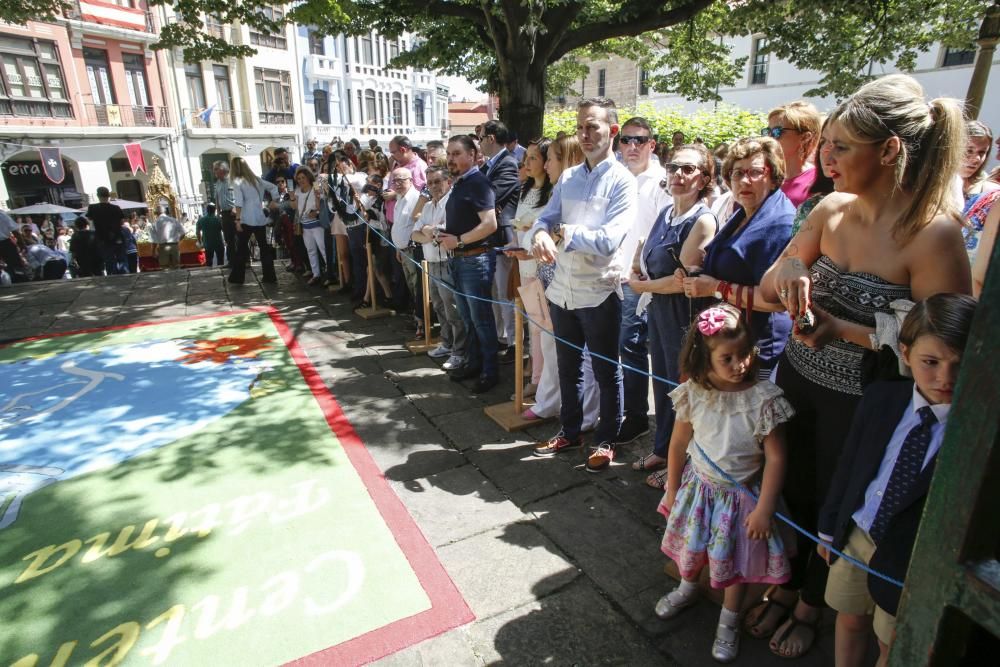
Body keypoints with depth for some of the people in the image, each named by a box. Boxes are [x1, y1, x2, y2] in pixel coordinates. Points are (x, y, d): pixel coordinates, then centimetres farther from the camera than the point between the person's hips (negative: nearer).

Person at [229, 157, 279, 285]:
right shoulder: (256, 179, 10)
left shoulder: (237, 181, -6)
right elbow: (273, 187, 15)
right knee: (264, 247, 8)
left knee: (241, 248, 6)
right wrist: (274, 202, 14)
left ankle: (237, 277, 12)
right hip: (260, 219, 5)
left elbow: (239, 203, -13)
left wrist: (238, 220, -12)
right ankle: (269, 276, 9)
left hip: (246, 220, -5)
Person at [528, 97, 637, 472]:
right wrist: (540, 234, -21)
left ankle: (606, 440, 28)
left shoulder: (622, 181, -9)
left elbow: (608, 241, -20)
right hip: (562, 289, 6)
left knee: (606, 371, 9)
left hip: (598, 292, -6)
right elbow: (545, 218, 2)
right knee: (568, 367, 19)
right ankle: (569, 431, 37)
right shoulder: (567, 177, 10)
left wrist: (562, 233, -13)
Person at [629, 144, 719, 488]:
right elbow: (646, 258, 12)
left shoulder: (703, 221, -17)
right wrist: (638, 274, -9)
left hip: (682, 313, -7)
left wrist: (640, 286, -8)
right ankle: (662, 450, 35)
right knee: (661, 380, 16)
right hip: (657, 307, 7)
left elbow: (681, 280, -20)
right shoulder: (667, 212, 7)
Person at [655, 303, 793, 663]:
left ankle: (729, 621, 44)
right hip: (698, 486, 3)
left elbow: (775, 458, -17)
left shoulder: (764, 398, -25)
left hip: (740, 494, -2)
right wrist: (672, 489, 4)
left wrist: (764, 508, -16)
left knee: (734, 562, 17)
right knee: (690, 546, 24)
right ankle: (688, 588, 57)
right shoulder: (694, 393, -17)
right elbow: (679, 443, -4)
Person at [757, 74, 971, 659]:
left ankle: (812, 605, 44)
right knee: (791, 489, 18)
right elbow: (767, 290, 4)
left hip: (858, 403, -4)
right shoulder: (831, 210, -3)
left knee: (833, 505, 16)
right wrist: (787, 269, -18)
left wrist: (846, 331, -27)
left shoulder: (934, 234, -19)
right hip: (798, 378, 4)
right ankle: (787, 586, 45)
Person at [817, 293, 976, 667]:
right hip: (855, 538, 3)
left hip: (913, 561, -3)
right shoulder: (880, 398, -9)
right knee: (850, 620, 24)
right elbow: (848, 466, 0)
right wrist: (829, 527, 8)